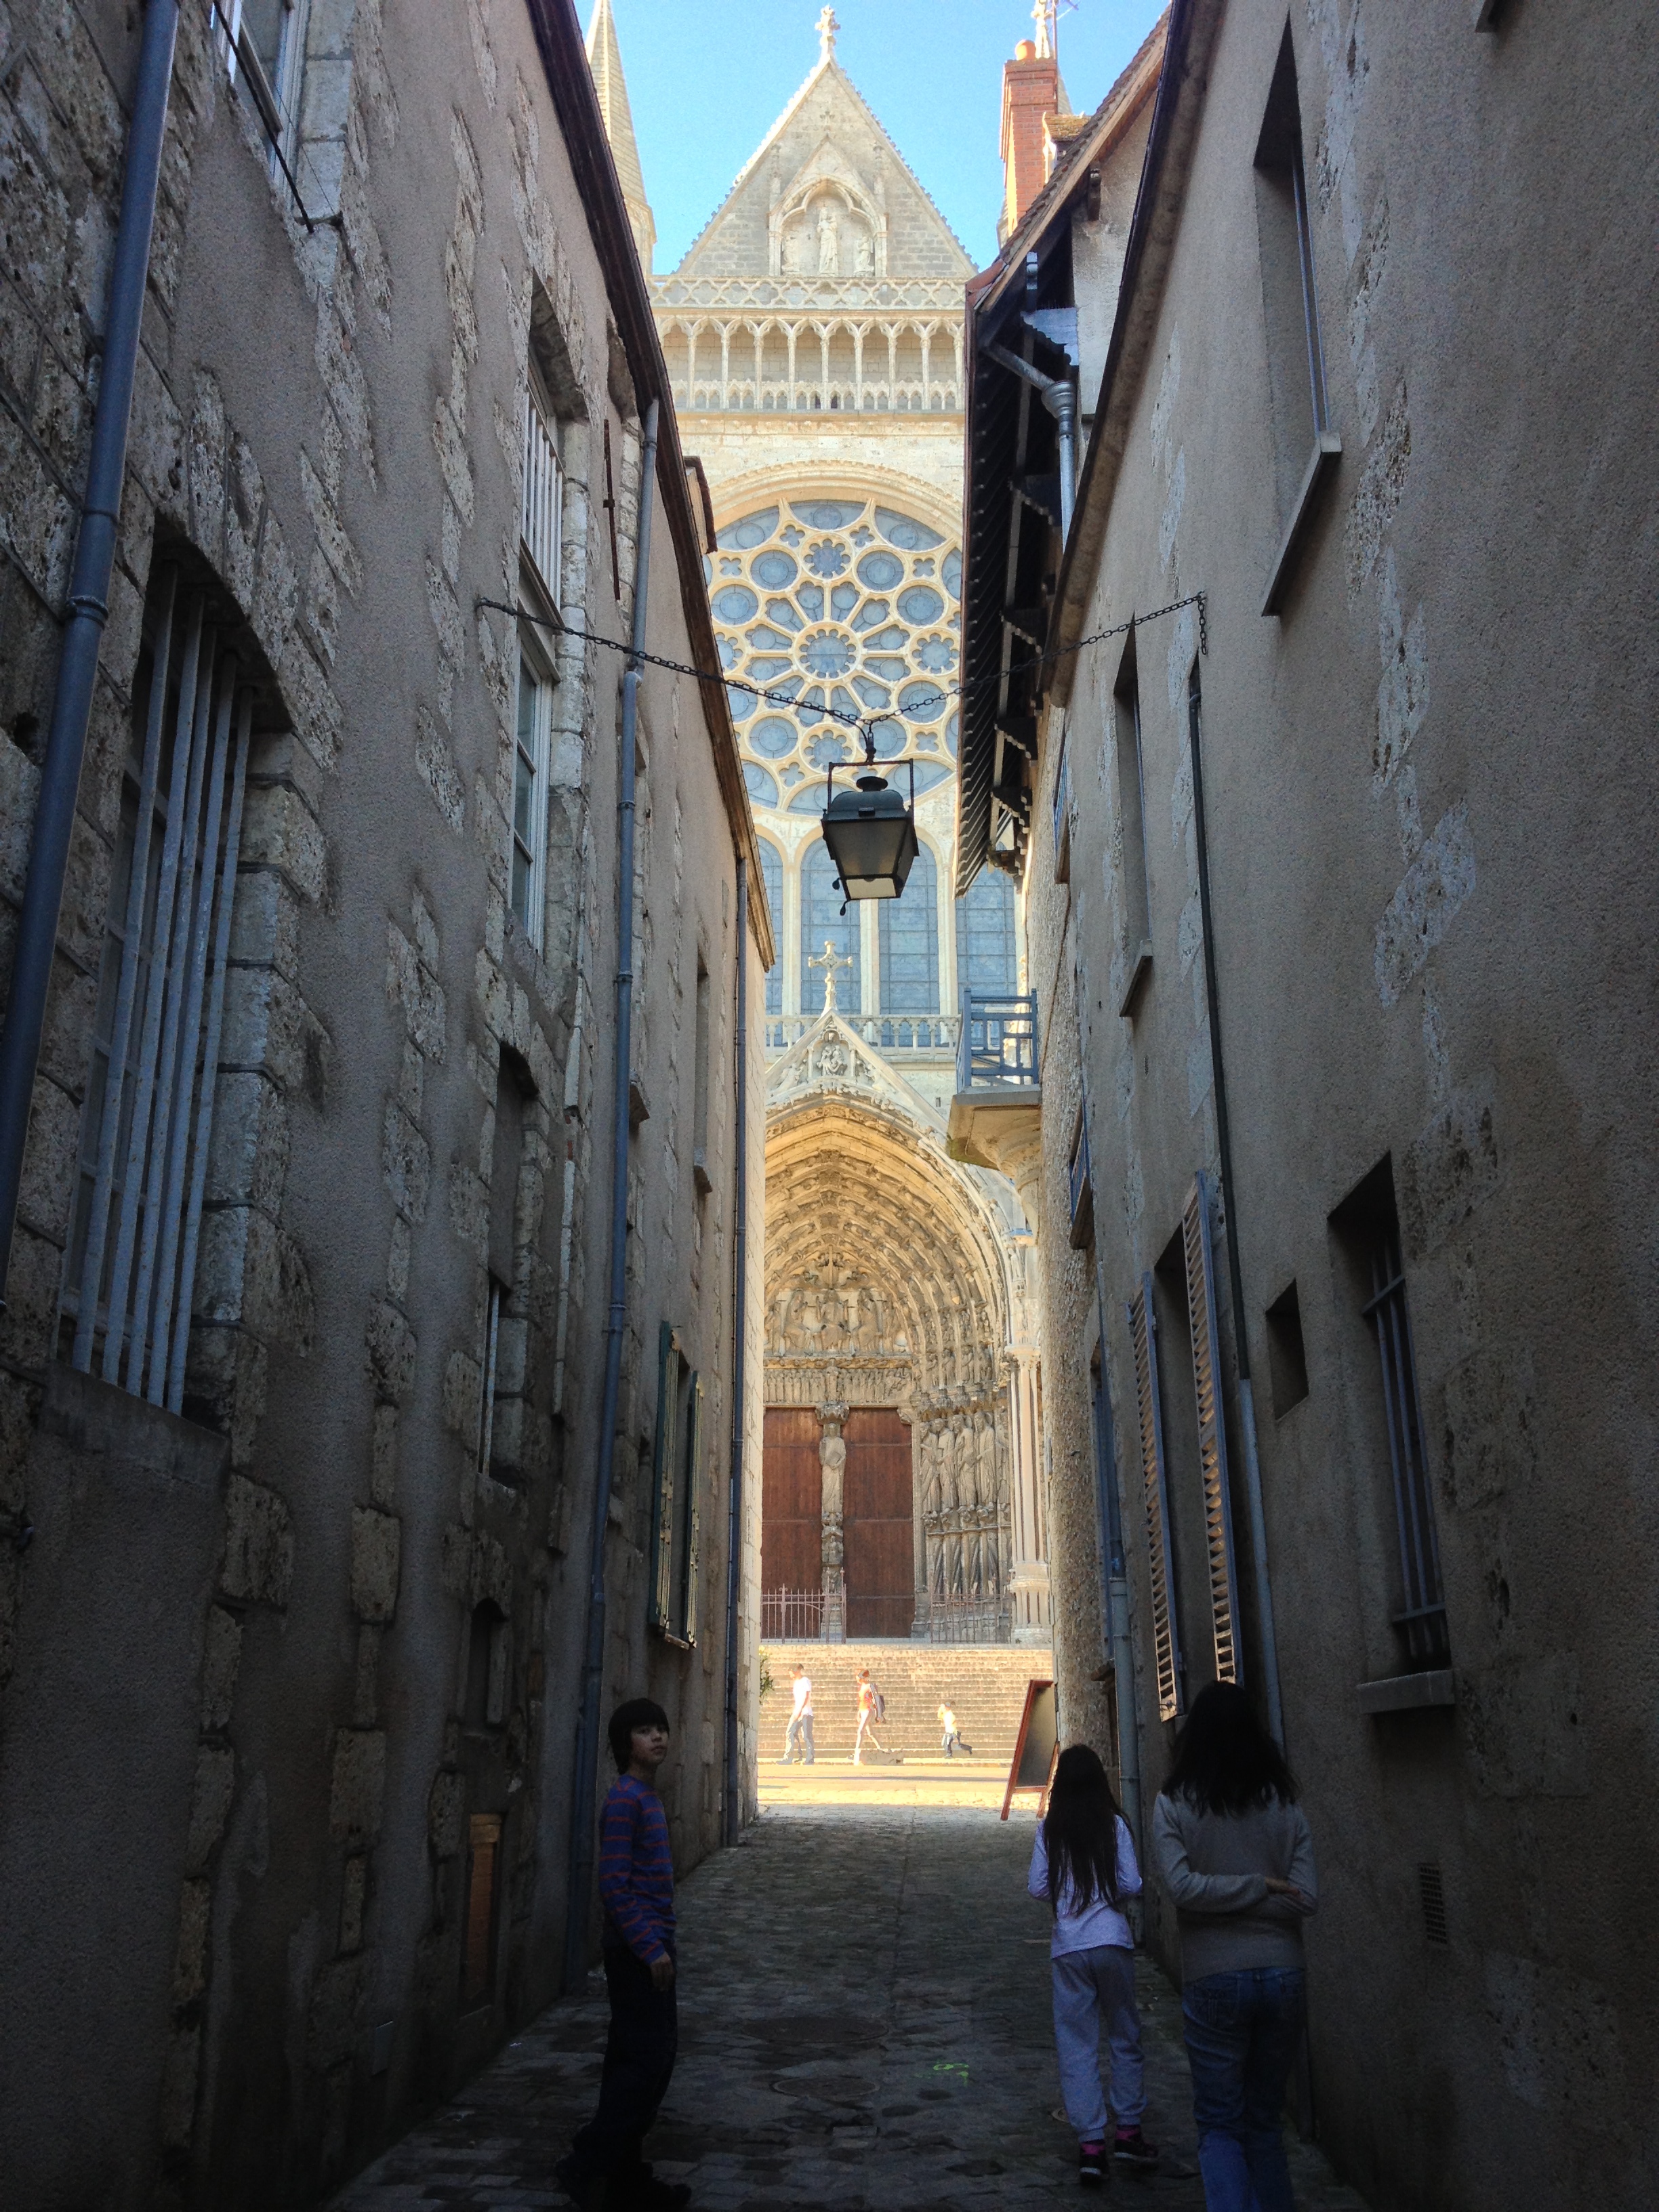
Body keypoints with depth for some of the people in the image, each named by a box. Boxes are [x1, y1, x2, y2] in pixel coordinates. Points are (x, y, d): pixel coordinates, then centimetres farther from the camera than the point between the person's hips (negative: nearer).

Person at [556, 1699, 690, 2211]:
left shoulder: (649, 1797, 12)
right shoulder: (624, 1798, -17)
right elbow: (614, 1885, -21)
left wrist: (659, 1943, 19)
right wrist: (650, 1948, -22)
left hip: (651, 1945, 9)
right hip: (636, 1950, -9)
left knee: (650, 2059, 13)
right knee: (643, 2062, -6)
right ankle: (586, 2165, 4)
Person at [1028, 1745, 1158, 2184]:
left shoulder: (1049, 1829, -2)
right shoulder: (1114, 1825, -4)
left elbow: (1037, 1887, -1)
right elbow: (1131, 1885, -6)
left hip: (1068, 1947, 0)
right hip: (1113, 1941, 0)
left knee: (1076, 2044, 5)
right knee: (1125, 2036, 15)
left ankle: (1090, 2144, 3)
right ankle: (1127, 2131, 19)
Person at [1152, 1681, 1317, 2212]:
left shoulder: (1174, 1805, -5)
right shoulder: (1284, 1804, 1)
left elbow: (1182, 1886, -15)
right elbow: (1306, 1898, -5)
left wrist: (1258, 1886, -7)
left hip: (1213, 1979, -3)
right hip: (1282, 1973, 3)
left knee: (1219, 2126, 8)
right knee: (1264, 2120, 19)